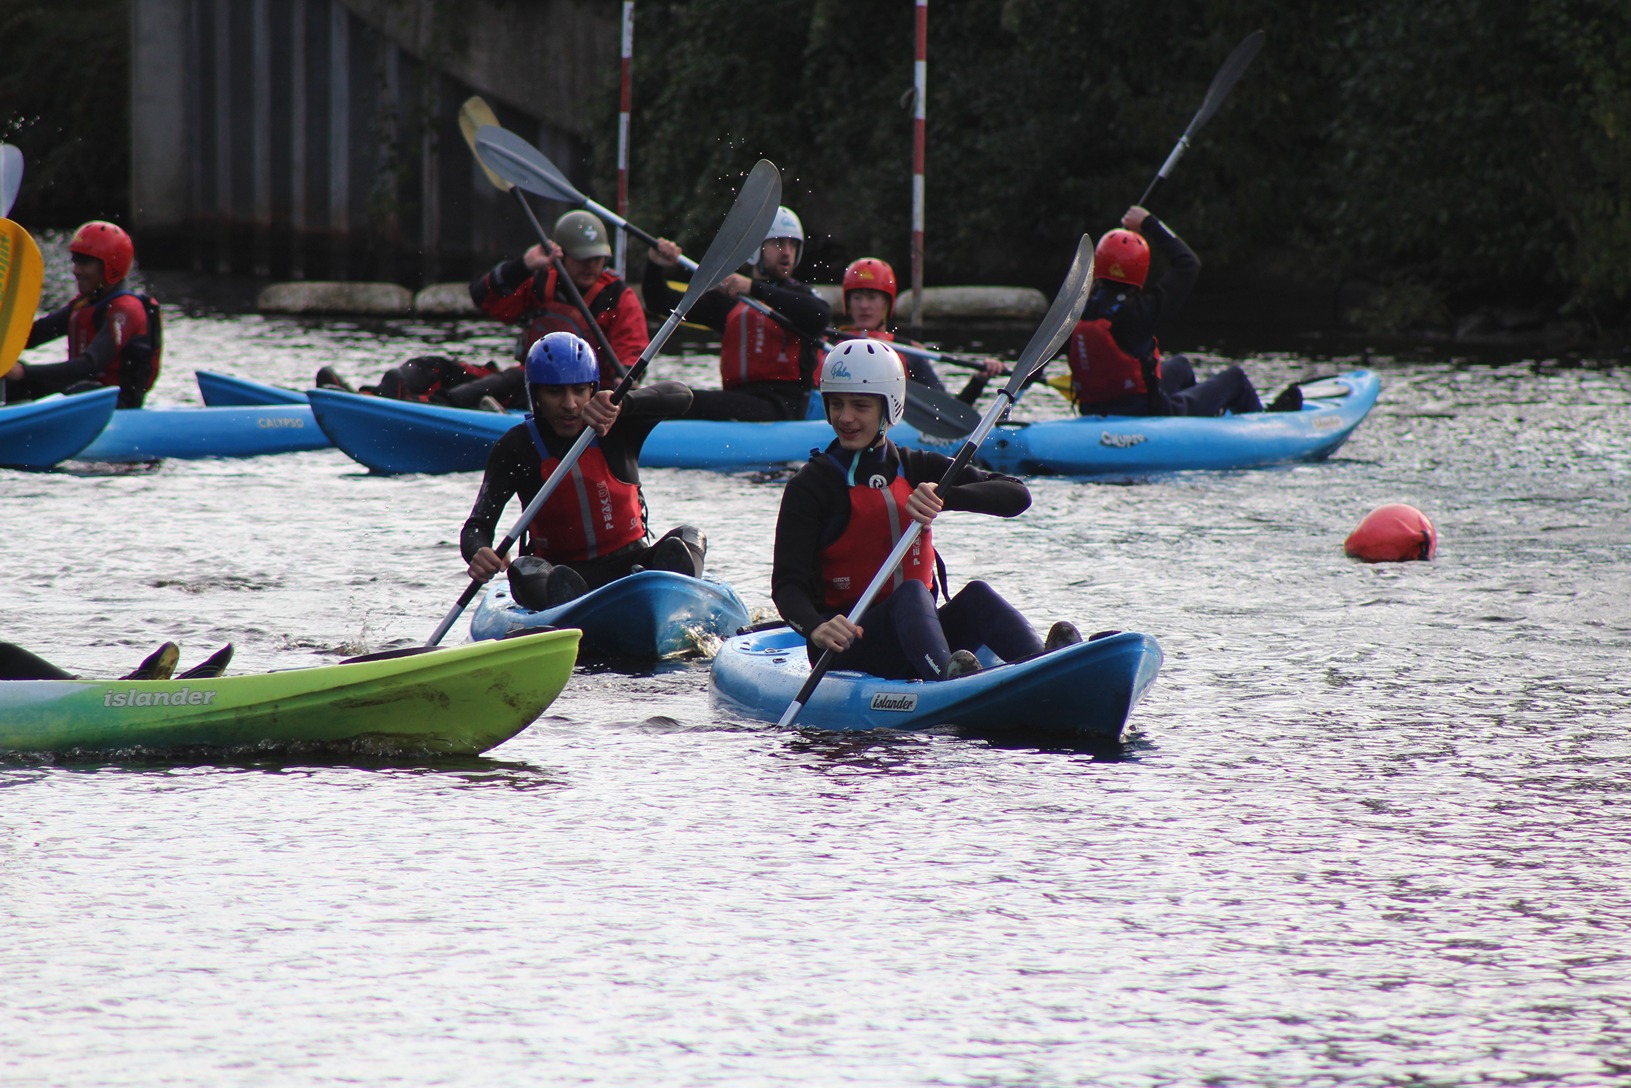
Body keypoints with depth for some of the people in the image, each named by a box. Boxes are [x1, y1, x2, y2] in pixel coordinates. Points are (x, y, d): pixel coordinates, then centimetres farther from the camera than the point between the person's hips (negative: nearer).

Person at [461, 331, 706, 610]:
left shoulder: (617, 424, -3)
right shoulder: (517, 448, -5)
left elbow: (681, 396, -20)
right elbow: (477, 527, -11)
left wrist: (622, 402, -40)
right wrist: (479, 555, -37)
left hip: (629, 566, 1)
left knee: (688, 538, -25)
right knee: (525, 569, -31)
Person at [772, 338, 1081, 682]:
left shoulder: (919, 470, 10)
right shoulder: (811, 487, -2)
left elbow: (1017, 496, -2)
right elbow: (787, 584, -12)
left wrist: (943, 497, -21)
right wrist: (816, 629, -35)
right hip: (847, 650, -4)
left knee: (976, 596, -25)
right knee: (911, 593, -32)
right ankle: (951, 678, -64)